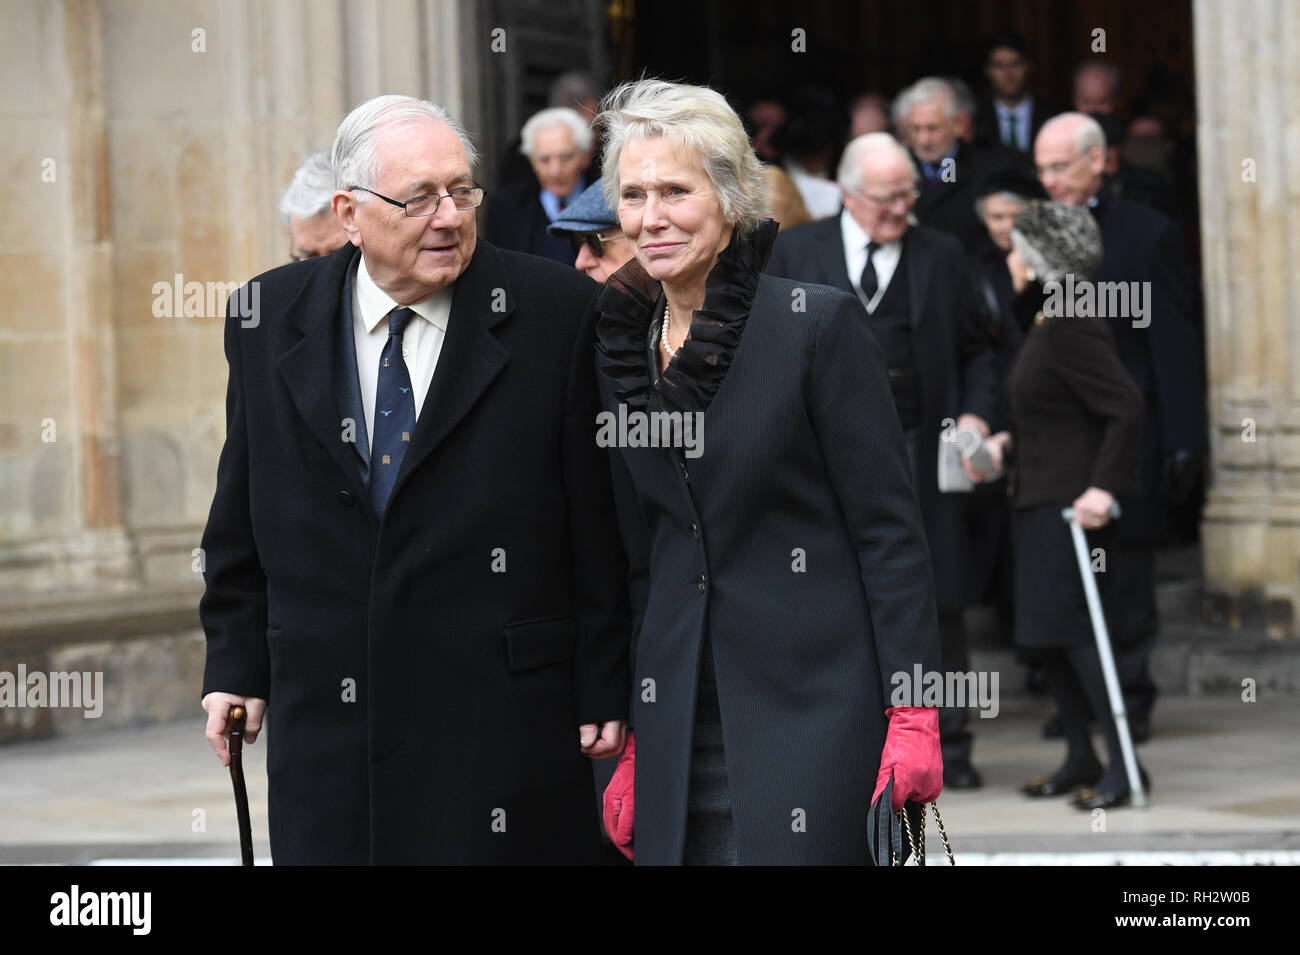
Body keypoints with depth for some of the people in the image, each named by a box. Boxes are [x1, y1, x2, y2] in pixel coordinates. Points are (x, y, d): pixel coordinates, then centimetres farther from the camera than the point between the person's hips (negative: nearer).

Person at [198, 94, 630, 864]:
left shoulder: (560, 313, -5)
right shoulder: (271, 320, 5)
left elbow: (604, 523, -3)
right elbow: (243, 519, 13)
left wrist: (606, 689, -4)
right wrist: (236, 664, 10)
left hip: (503, 720, -3)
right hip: (326, 728, 3)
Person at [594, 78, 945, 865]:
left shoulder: (820, 322, -6)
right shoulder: (624, 345, 9)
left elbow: (891, 531, -7)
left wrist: (912, 715, -13)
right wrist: (631, 743, 12)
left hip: (814, 704, -5)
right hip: (684, 725, 5)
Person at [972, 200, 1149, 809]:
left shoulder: (1070, 329, -17)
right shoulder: (1045, 322, 14)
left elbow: (1126, 407, -23)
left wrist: (1105, 486, -25)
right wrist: (1006, 444, 17)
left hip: (1069, 502, -10)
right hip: (1040, 499, 10)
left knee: (1070, 626, -10)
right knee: (1045, 632, 12)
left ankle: (1124, 764, -6)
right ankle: (1080, 758, 19)